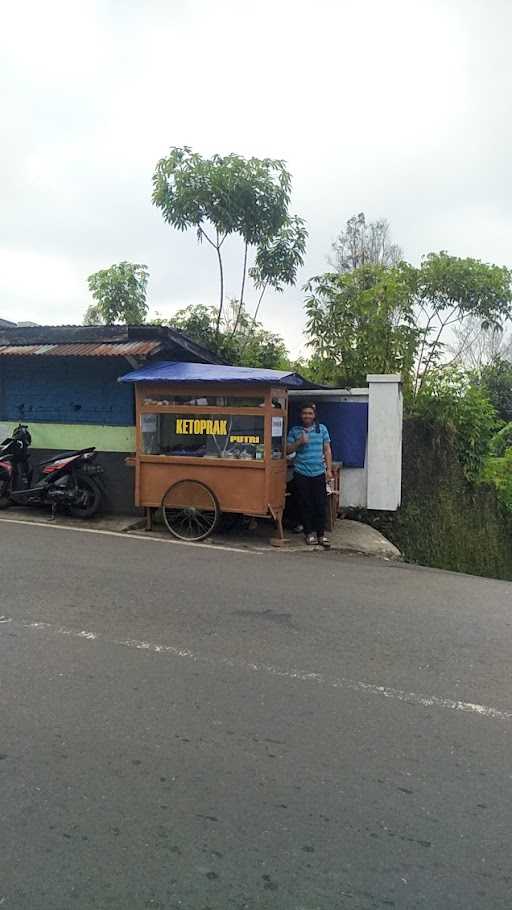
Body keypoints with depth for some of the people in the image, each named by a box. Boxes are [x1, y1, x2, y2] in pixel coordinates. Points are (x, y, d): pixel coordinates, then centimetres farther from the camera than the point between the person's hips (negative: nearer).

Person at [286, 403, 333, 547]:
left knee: (320, 504, 0)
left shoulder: (322, 429, 7)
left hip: (319, 472, 0)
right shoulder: (294, 430, 6)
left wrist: (329, 469, 1)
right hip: (301, 473, 0)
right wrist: (299, 442, -12)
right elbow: (288, 450, 5)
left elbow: (327, 450, 7)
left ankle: (321, 534, 8)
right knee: (305, 504, 4)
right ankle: (309, 533, 15)